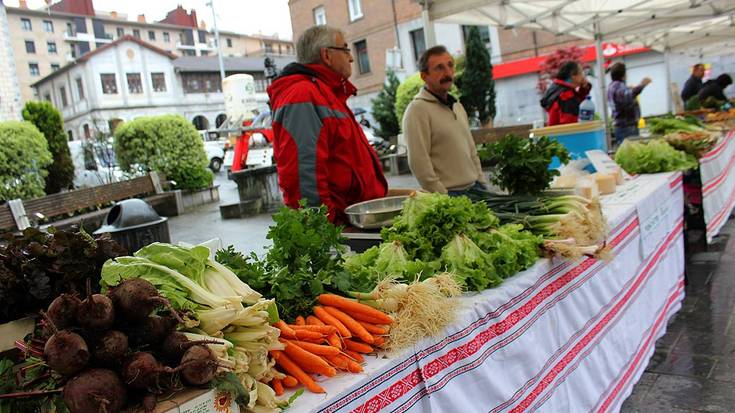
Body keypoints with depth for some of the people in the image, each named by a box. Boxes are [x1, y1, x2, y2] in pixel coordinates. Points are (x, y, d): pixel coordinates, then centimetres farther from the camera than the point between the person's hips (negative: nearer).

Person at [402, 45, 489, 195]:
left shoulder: (458, 107, 16)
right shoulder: (417, 109, -11)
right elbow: (419, 163, -18)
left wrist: (482, 184, 12)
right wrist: (442, 198, -17)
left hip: (474, 188, 7)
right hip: (447, 194, -7)